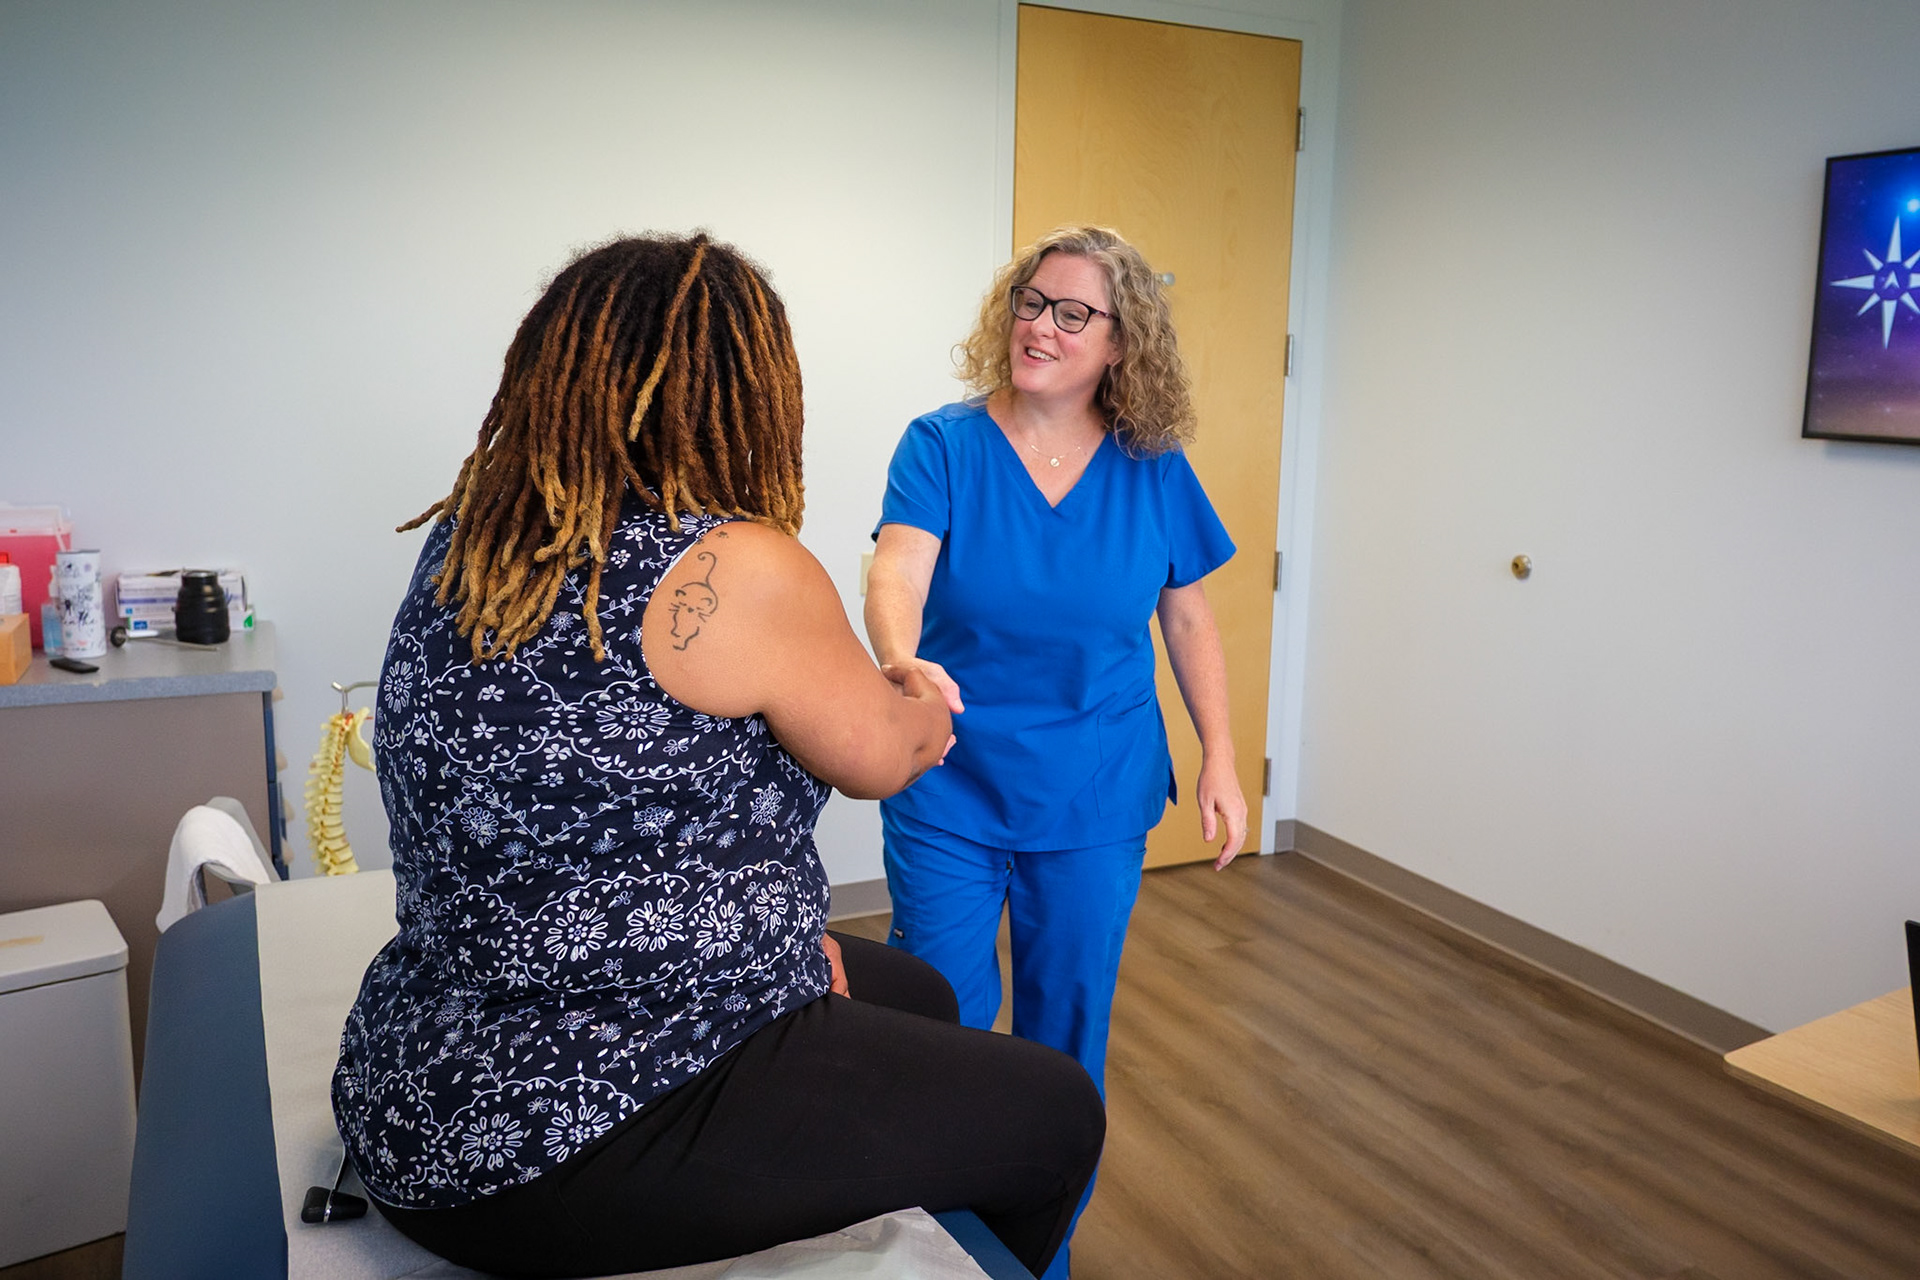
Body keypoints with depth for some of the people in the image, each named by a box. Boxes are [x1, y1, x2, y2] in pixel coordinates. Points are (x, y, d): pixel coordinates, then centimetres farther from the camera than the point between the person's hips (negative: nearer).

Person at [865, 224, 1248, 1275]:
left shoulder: (1151, 468, -2)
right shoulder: (943, 445, -8)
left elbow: (1188, 617, 5)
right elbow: (896, 572, -24)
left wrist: (1219, 758, -2)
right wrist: (903, 663, -45)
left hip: (1095, 800, 2)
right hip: (949, 794, -1)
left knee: (1068, 1031, 13)